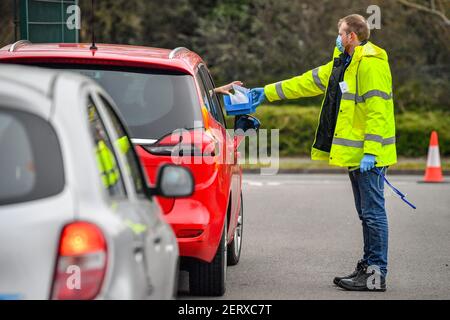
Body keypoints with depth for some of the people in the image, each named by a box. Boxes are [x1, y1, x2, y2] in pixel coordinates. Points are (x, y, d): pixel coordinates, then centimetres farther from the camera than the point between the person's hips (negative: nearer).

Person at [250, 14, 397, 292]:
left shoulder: (371, 64, -14)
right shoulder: (343, 63, 19)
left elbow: (377, 111, -20)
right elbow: (307, 82, 26)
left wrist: (370, 152, -24)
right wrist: (267, 92, 27)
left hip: (369, 154, -10)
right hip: (354, 154, 10)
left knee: (373, 212, -8)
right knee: (367, 213, 13)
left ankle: (376, 275, -6)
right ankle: (369, 267, 18)